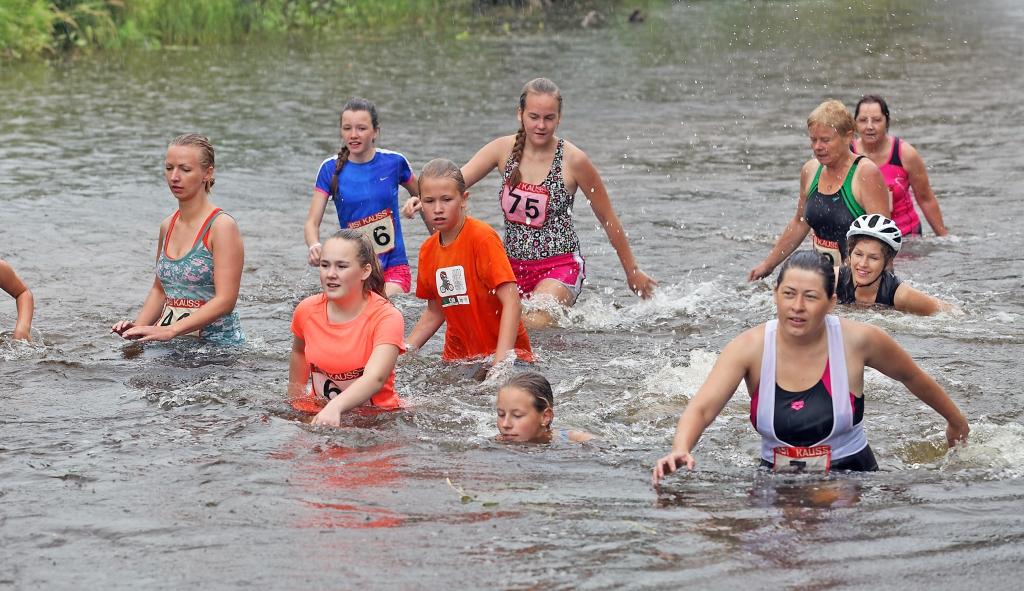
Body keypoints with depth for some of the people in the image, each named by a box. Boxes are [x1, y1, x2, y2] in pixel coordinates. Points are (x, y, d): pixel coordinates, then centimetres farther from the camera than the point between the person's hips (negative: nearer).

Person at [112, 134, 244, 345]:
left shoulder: (221, 226, -9)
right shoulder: (168, 226, 12)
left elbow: (225, 301, -15)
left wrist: (170, 330, -22)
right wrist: (139, 326, 5)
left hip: (216, 341, -5)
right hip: (172, 343, 5)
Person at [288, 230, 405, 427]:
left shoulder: (387, 317, -18)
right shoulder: (306, 311, -3)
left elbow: (375, 378, -34)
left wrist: (335, 407, -50)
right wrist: (294, 403, 23)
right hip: (317, 412, 4)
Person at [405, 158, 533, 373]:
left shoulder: (482, 237, -13)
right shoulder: (428, 250, 7)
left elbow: (512, 303, -19)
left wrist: (500, 362, -26)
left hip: (505, 354, -6)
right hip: (458, 356, 6)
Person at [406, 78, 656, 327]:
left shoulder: (572, 160, -11)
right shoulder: (505, 149, -2)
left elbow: (608, 218, 0)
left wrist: (632, 271, 7)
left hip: (559, 267, -5)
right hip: (513, 265, 5)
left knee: (534, 325, -26)